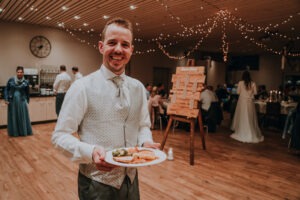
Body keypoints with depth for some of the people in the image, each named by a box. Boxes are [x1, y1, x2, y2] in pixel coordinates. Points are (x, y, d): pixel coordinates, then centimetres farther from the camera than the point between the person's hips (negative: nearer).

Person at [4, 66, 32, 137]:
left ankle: (24, 132, 17)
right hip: (12, 101, 1)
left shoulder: (26, 82, -2)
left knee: (23, 117, 5)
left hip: (22, 101, -1)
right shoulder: (11, 80, -2)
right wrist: (6, 99, -4)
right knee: (13, 117, 8)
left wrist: (27, 102, 11)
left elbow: (27, 93, 7)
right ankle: (14, 132, 20)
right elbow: (6, 89, 4)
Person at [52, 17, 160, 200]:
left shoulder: (138, 88, 1)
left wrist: (146, 143, -12)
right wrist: (91, 152, -28)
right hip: (97, 182, -4)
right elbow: (60, 136, -11)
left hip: (131, 178, 5)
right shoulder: (83, 87, -14)